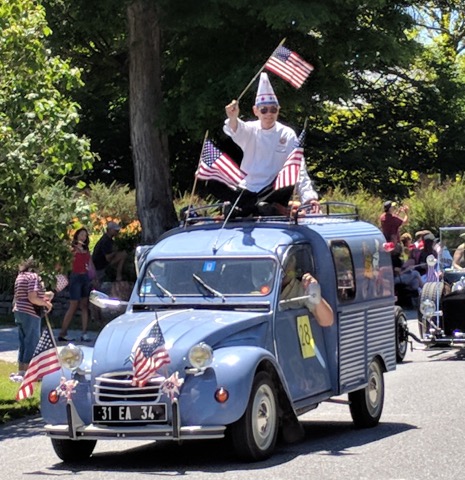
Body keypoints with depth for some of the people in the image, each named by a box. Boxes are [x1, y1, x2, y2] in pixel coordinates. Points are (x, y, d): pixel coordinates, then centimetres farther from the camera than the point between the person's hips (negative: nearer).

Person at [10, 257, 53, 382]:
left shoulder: (20, 277, 16)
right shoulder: (34, 276, -13)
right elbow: (32, 298, -21)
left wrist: (44, 296, 22)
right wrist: (46, 303, -8)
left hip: (18, 312, 9)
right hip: (30, 313, -9)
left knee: (23, 343, 16)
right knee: (32, 343, -3)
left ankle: (20, 371, 19)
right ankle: (26, 373, -4)